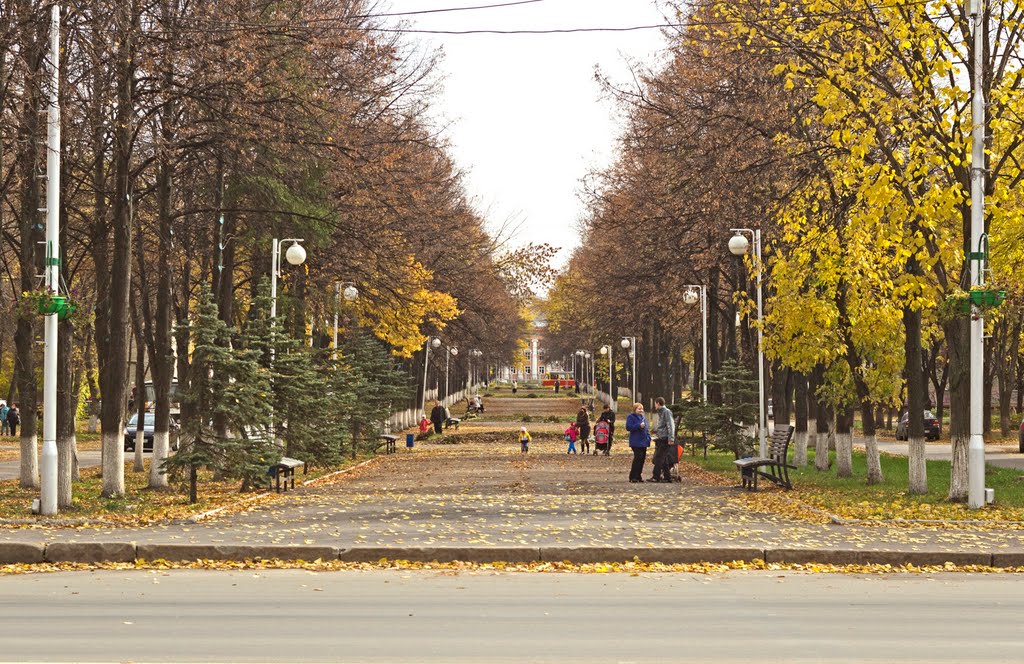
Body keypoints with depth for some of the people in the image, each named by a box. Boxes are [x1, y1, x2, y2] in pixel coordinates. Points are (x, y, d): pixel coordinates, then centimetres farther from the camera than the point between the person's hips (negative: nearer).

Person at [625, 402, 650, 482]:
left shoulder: (642, 418, 18)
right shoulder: (631, 417, -4)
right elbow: (628, 427, -15)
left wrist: (648, 437, 10)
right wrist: (639, 426, -19)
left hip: (643, 442, 8)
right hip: (636, 442, -8)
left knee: (642, 458, 7)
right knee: (638, 457, -15)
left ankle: (638, 476, 15)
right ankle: (633, 477, -11)